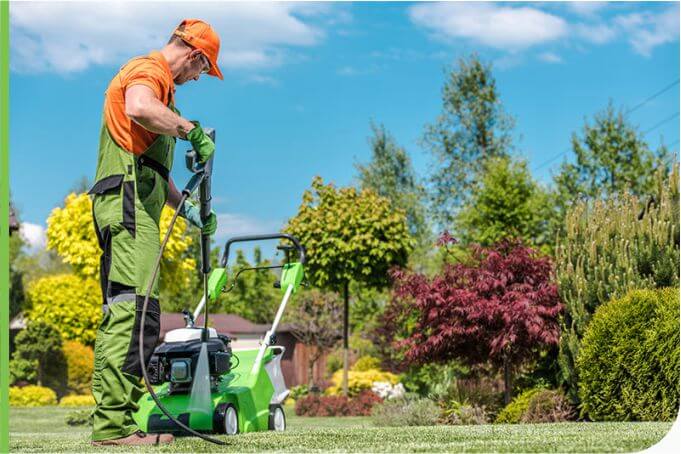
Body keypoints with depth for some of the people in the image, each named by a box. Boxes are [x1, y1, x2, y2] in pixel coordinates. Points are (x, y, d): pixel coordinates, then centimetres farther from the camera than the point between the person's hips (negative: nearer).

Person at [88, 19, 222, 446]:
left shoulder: (155, 78, 31)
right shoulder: (149, 70, -3)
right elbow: (139, 108, -29)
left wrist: (186, 207, 29)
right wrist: (192, 129, -19)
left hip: (132, 206, 11)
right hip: (129, 202, -11)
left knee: (121, 314, 9)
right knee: (136, 312, -18)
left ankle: (110, 419, 10)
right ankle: (115, 424, -22)